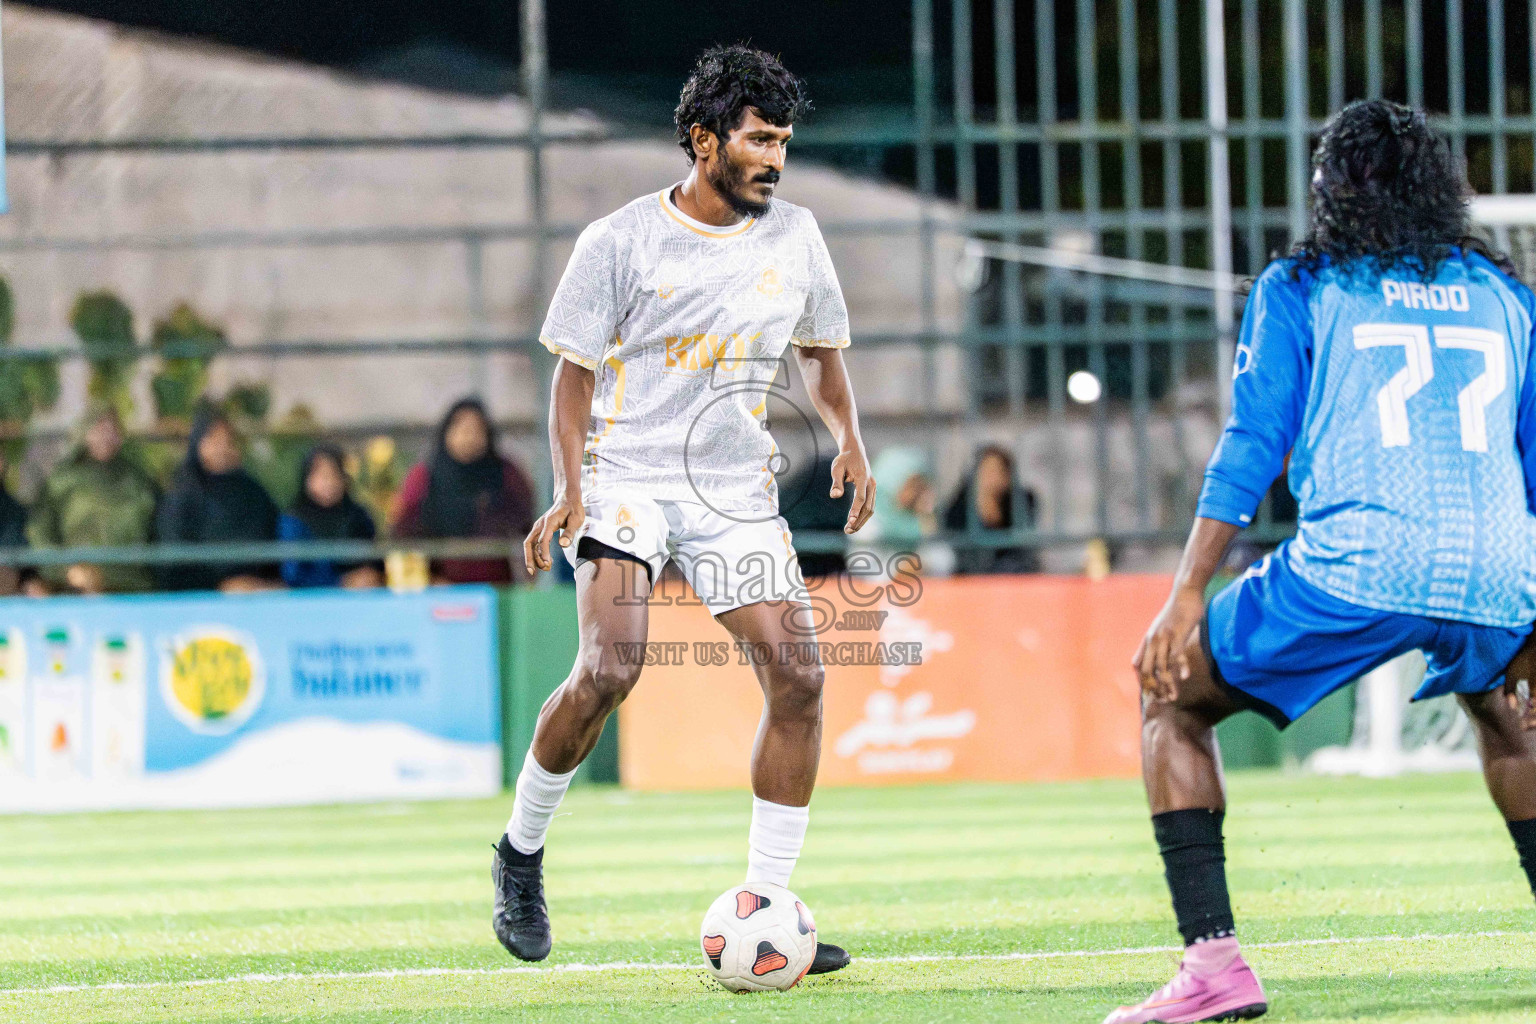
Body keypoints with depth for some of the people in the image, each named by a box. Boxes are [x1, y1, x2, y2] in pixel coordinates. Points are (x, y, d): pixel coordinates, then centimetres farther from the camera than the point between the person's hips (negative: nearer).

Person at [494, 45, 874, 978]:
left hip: (737, 489, 4)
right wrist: (569, 490, -14)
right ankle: (522, 850, 2)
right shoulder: (620, 242, -6)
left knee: (798, 674, -11)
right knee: (608, 671, -23)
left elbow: (821, 351, 20)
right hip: (628, 477, -4)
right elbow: (575, 372, -1)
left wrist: (849, 438, 2)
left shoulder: (794, 237, 6)